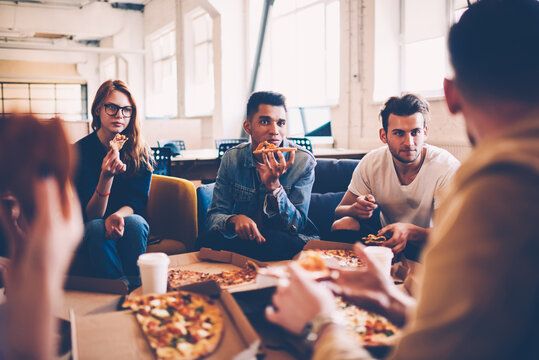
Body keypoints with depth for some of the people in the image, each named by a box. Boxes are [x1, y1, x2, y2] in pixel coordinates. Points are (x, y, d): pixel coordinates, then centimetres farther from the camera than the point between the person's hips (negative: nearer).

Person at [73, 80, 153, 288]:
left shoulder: (141, 151, -6)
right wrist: (106, 176, -32)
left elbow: (137, 202, -5)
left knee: (134, 222, -31)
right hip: (89, 237, -1)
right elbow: (90, 215, -15)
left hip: (130, 231, 1)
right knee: (96, 227, -33)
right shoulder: (80, 151, -11)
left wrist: (118, 215, -29)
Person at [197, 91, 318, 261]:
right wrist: (235, 220, -29)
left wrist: (273, 185, -29)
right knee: (207, 240, -29)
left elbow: (297, 225, -13)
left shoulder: (303, 161, -11)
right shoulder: (232, 159, -4)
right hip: (242, 237, 2)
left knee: (278, 242, -37)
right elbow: (214, 215, -4)